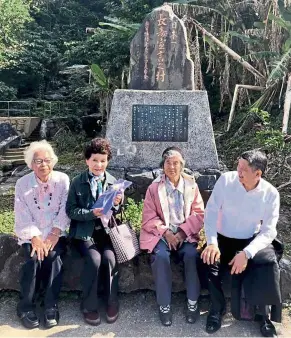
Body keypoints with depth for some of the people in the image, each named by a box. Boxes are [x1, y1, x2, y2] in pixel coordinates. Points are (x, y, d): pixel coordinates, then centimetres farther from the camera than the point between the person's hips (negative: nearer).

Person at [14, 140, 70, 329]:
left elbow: (65, 210, -6)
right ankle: (26, 307, -8)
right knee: (34, 258, -25)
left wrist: (55, 233, -18)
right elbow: (22, 216, -6)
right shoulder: (22, 184, 0)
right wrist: (35, 237, -19)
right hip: (31, 235, 0)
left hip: (55, 234, 0)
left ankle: (51, 307, -15)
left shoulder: (63, 180, -1)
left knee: (53, 256, -27)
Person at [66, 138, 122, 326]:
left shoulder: (113, 182, 5)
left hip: (106, 229, 2)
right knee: (94, 259, -26)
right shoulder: (77, 182, 0)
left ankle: (112, 302, -2)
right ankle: (89, 306, -5)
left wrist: (117, 204, -14)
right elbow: (71, 211, -5)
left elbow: (117, 212, 10)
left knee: (110, 257, -25)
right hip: (84, 231, -1)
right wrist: (92, 213, -20)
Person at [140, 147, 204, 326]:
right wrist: (166, 233, -15)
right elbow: (148, 217, -1)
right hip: (161, 233, -1)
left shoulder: (191, 185, 4)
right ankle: (164, 305, -11)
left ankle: (193, 302, -7)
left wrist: (182, 232, -12)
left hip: (186, 233, 1)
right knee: (161, 257, -29)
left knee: (192, 255, -28)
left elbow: (199, 214, 1)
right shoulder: (154, 187, 2)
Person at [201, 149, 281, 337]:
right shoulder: (226, 180, -14)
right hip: (223, 238, 0)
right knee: (208, 259, -27)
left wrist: (246, 253, -30)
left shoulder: (271, 194, -12)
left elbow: (268, 231, -14)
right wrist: (212, 242, -27)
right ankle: (218, 307, 1)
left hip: (251, 240, 0)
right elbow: (211, 211, -13)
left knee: (269, 262, -27)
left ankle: (263, 313, 0)